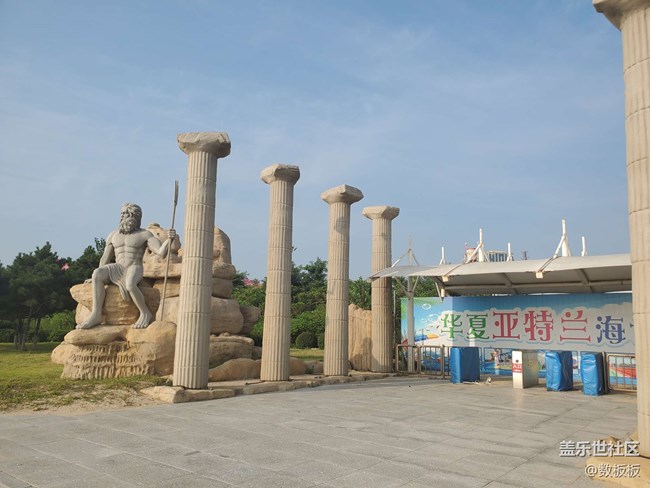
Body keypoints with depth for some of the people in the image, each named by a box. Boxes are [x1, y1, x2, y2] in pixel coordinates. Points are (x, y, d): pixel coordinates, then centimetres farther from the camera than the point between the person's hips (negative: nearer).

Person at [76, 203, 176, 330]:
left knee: (130, 285, -37)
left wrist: (169, 239, -28)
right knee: (97, 273, -27)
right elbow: (105, 258, 18)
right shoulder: (113, 235, 15)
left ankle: (145, 313, -16)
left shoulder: (145, 234, 3)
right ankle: (96, 314, -27)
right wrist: (96, 276, 9)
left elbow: (161, 252, -10)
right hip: (118, 268, 4)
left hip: (135, 269, -4)